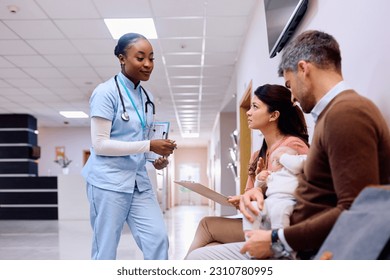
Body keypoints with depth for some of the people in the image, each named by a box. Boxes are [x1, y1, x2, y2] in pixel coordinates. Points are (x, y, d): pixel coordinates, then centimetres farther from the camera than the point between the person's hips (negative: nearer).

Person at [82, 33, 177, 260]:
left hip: (139, 181, 6)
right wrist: (149, 146, -20)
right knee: (106, 249, 3)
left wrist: (157, 158, -1)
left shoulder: (147, 98, 11)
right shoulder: (106, 92, -10)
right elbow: (100, 144, -16)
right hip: (108, 181, -6)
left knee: (158, 239, -1)